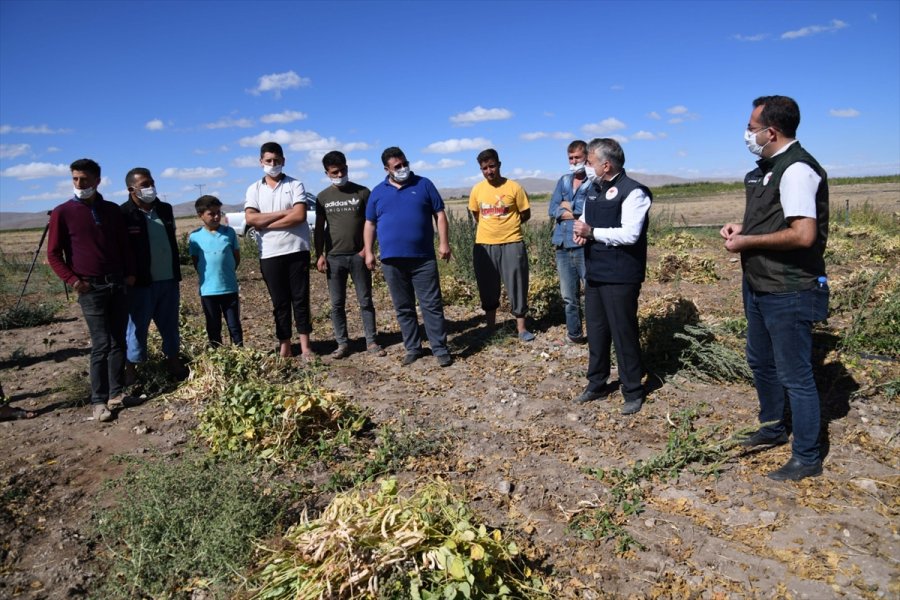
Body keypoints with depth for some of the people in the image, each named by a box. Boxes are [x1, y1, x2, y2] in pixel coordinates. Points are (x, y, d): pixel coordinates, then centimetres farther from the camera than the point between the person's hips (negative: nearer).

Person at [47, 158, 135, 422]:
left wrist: (130, 272, 6)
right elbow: (53, 254, -1)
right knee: (101, 344, -6)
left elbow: (124, 245, 17)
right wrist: (73, 280, -10)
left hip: (117, 284, 4)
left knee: (118, 342, 7)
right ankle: (99, 401, 4)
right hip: (90, 288, -4)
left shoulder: (112, 210, 9)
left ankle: (116, 393, 17)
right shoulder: (63, 213, -2)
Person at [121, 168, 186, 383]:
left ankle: (173, 360, 27)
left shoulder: (165, 209, 9)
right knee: (137, 326, 4)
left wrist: (177, 274, 17)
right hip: (141, 283, -5)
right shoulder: (124, 214, -11)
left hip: (169, 280, 6)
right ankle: (131, 368, 15)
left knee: (170, 324, 14)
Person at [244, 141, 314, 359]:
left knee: (300, 298, 2)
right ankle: (285, 346, 16)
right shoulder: (254, 189, 8)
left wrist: (266, 223, -9)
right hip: (270, 254, 2)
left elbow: (300, 215, -13)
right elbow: (251, 219, -6)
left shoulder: (295, 185, 1)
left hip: (296, 250, -2)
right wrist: (284, 213, -11)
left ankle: (305, 346, 9)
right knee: (279, 302, 7)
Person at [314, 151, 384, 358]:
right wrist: (319, 255, 0)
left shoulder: (362, 192, 1)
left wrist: (367, 248, -9)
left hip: (358, 256, -2)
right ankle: (342, 343, 13)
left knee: (365, 301, 3)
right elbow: (319, 228, 8)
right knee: (337, 303, 5)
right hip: (334, 257, 2)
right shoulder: (323, 197, 7)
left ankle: (371, 341, 12)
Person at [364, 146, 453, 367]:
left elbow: (440, 215, 4)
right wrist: (369, 252, 4)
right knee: (403, 308, 9)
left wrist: (444, 242, -5)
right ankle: (412, 348, 20)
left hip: (423, 258, -2)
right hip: (392, 260, 2)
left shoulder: (424, 185, 5)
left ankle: (440, 349, 4)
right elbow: (370, 224, 13)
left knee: (432, 305, -2)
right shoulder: (378, 192, 9)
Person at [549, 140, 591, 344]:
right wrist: (579, 213, -8)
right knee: (569, 295, 13)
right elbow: (552, 210, 5)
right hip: (562, 245, 6)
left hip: (585, 245, -6)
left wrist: (568, 206, -2)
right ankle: (574, 332, 25)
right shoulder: (564, 181, 14)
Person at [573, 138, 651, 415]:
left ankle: (633, 392, 17)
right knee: (596, 331, 16)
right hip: (595, 273, 8)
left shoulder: (632, 192, -14)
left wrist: (592, 232, -20)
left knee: (623, 334, 1)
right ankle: (597, 383, 31)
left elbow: (629, 234, -23)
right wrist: (581, 232, -3)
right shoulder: (593, 190, 13)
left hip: (620, 277, -8)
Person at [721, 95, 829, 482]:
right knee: (760, 362, 23)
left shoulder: (797, 170, -20)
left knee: (794, 375, 1)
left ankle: (807, 458, 17)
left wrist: (747, 242, -19)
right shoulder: (768, 167, 10)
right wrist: (743, 228, 5)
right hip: (760, 286, 10)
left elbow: (803, 234, -30)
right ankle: (772, 428, 42)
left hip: (789, 293, -10)